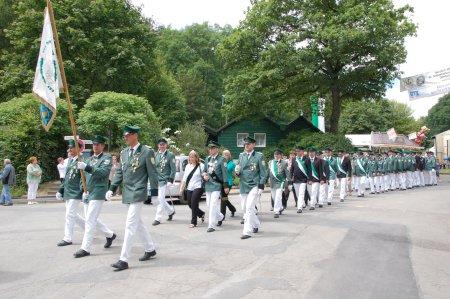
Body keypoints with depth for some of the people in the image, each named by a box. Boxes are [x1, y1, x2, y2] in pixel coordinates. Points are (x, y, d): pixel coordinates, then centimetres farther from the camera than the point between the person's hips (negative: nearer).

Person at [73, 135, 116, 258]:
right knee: (91, 219, 14)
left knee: (90, 220, -9)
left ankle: (85, 248, -2)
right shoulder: (89, 159, 18)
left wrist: (86, 167, -33)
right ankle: (110, 234, 31)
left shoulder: (107, 158, -5)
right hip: (87, 193, 8)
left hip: (98, 193, -8)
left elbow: (103, 172, -22)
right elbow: (84, 176, 21)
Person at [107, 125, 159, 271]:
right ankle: (150, 249, 32)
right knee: (138, 223, 17)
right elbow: (119, 172, 15)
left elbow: (153, 174, -9)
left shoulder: (147, 152, -10)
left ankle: (124, 260, -2)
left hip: (138, 193, -8)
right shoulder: (124, 152, 10)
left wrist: (154, 193, -9)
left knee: (130, 225, -8)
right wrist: (112, 188, 6)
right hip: (127, 193, 8)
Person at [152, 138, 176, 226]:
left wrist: (170, 180, -13)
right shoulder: (156, 155, 9)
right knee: (159, 199, 10)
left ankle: (158, 219, 0)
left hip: (164, 180, -5)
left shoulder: (170, 155, -4)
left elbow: (173, 169, -6)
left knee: (161, 199, -8)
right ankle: (171, 211, 32)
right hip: (156, 180, 5)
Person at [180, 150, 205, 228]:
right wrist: (181, 188, 15)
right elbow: (184, 178, 17)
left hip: (198, 188, -6)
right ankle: (201, 214, 32)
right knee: (190, 204, 7)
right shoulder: (187, 166, 15)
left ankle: (193, 222, 2)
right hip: (189, 189, 6)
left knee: (194, 204, -10)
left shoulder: (201, 166, -3)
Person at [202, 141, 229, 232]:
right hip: (208, 185, 7)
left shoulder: (221, 159, -6)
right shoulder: (207, 159, 11)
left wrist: (226, 186, -10)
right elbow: (204, 170, 20)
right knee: (209, 204, 14)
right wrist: (204, 175, -3)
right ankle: (220, 216, 38)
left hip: (216, 185, -7)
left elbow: (225, 173, -8)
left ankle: (211, 226, -3)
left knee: (213, 205, -10)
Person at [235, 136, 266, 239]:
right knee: (244, 208, 13)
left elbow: (263, 172, -5)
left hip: (254, 185, -5)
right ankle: (256, 225, 36)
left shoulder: (259, 156, -4)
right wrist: (237, 171, -8)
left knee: (249, 208, -13)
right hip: (243, 185, 6)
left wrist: (261, 186, -11)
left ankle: (247, 232, -6)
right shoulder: (241, 156, 9)